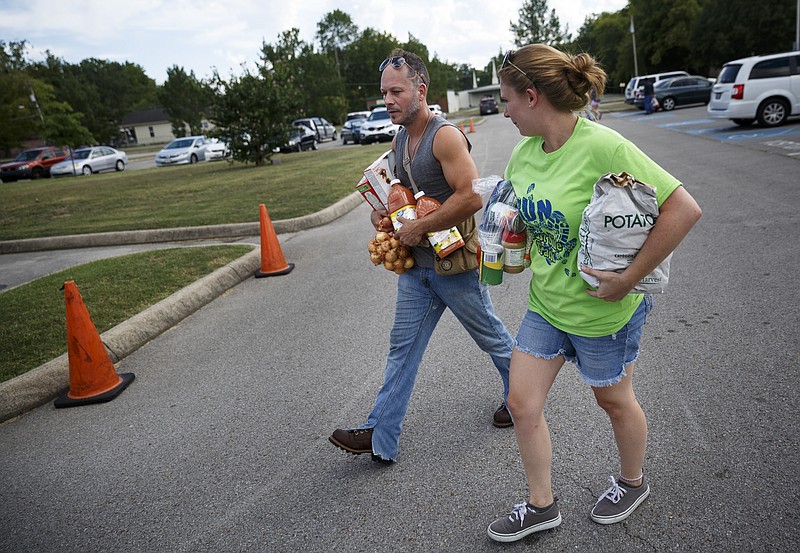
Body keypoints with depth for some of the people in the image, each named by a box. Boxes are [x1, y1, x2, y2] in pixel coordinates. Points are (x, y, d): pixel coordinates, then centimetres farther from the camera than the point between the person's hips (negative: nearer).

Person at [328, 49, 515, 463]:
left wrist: (420, 227, -22)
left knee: (492, 337, 13)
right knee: (403, 347, 8)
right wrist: (381, 212, 3)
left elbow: (472, 197, -28)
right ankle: (380, 437, 15)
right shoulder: (399, 140, 8)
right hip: (416, 263, 8)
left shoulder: (445, 136, -18)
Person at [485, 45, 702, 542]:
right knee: (522, 404, 9)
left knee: (615, 401, 18)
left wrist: (629, 278, -24)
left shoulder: (602, 146, -24)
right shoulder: (524, 151, -2)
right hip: (544, 301, 7)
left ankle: (633, 482, 50)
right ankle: (542, 506, 32)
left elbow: (684, 209, -25)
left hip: (601, 310, -6)